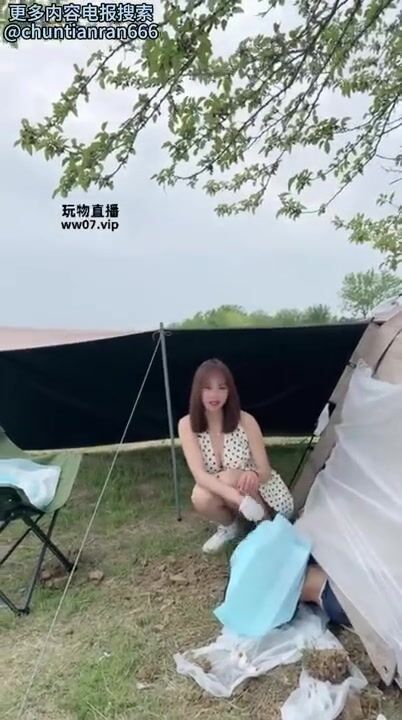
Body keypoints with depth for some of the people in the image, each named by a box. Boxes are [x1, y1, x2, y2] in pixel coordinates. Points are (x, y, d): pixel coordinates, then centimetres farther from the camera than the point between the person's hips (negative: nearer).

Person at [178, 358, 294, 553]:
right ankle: (229, 525, 3)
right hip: (221, 492, 2)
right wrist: (239, 498, -46)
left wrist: (254, 475, -45)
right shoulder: (187, 425, -19)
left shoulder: (245, 421, -23)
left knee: (229, 478, -33)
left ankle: (264, 520, -4)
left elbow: (265, 471, -18)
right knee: (200, 498, -31)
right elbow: (200, 474, -30)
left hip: (259, 491, -1)